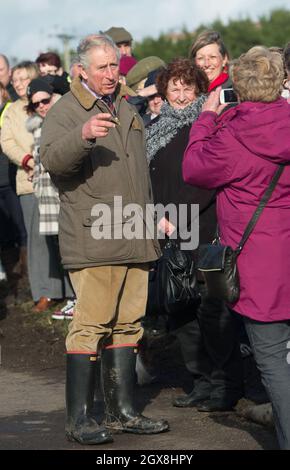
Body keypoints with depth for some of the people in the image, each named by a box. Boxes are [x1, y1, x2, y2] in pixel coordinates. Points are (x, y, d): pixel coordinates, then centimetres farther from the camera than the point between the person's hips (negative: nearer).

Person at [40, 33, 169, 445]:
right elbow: (51, 159, -24)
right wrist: (83, 135, -40)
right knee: (91, 326, -11)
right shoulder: (67, 110, -4)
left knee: (127, 325, 10)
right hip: (93, 239, -7)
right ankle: (79, 419, -6)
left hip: (135, 239, 8)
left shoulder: (126, 110, 20)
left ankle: (122, 410, 18)